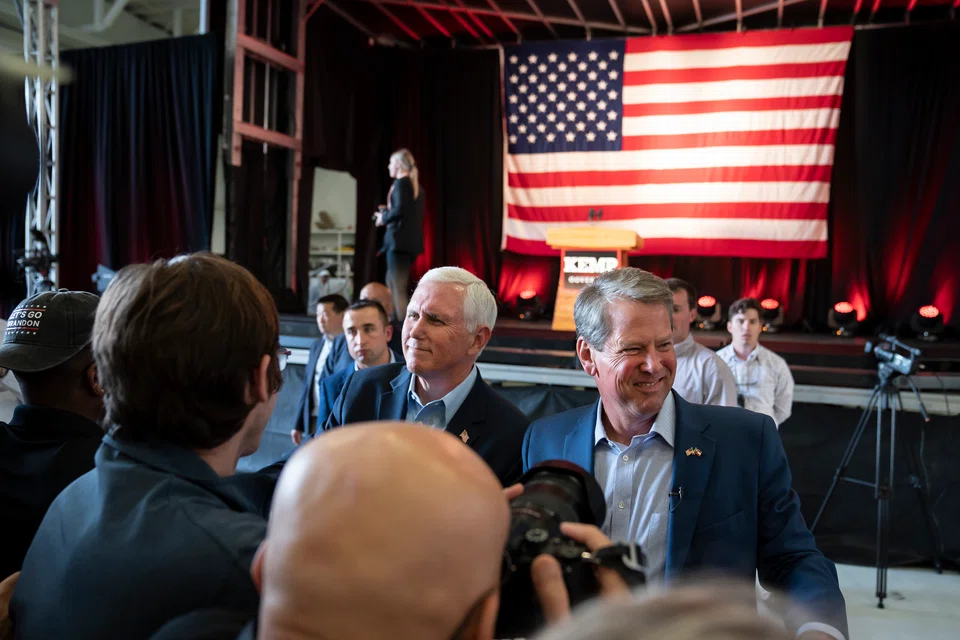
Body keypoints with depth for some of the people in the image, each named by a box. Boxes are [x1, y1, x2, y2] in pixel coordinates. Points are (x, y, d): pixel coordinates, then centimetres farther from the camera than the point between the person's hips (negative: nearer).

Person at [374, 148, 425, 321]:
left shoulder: (401, 183, -9)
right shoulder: (416, 185, 17)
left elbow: (399, 210, -21)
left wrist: (384, 218, -4)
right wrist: (387, 212, 18)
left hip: (399, 239, -9)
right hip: (411, 240, 9)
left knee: (398, 286, -5)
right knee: (392, 282, 18)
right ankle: (397, 320, 21)